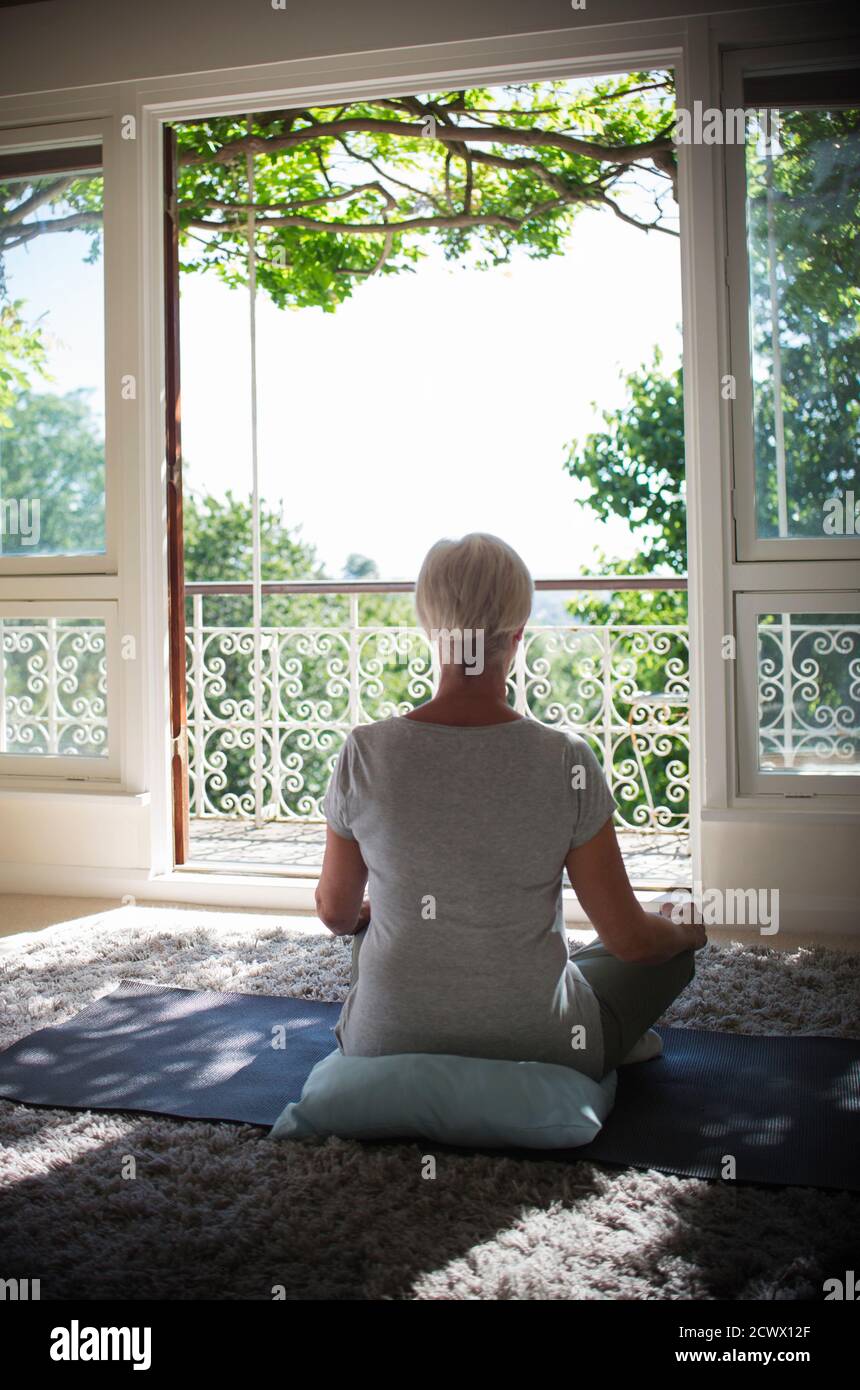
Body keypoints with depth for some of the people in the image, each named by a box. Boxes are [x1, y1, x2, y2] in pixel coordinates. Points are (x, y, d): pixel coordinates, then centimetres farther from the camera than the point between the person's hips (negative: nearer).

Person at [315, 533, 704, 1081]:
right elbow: (630, 940, -8)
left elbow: (337, 912, 3)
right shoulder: (567, 761, -17)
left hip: (385, 1045, 1)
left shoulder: (364, 753, -13)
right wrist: (683, 930, 15)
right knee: (673, 941, 26)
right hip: (537, 1052, -1)